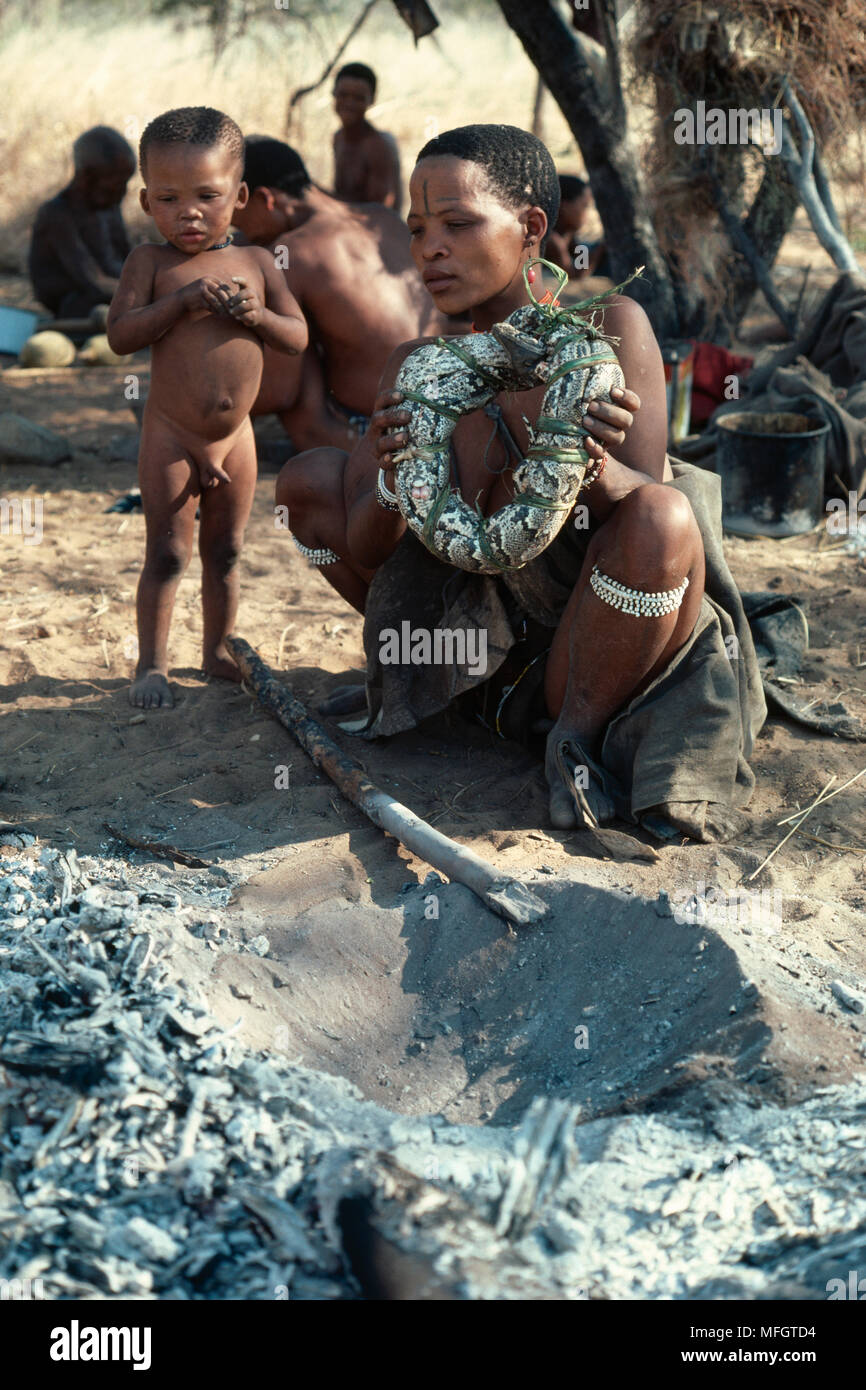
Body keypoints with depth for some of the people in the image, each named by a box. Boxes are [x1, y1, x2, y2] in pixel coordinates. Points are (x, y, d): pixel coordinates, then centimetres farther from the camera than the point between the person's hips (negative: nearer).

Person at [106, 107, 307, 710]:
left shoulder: (256, 262, 2)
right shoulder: (151, 262, -7)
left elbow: (299, 337, 2)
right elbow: (120, 334, -16)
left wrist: (257, 315, -18)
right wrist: (183, 299, -24)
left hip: (236, 435, 4)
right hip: (171, 437, -3)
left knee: (226, 550, 15)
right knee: (168, 553, 1)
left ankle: (219, 648, 30)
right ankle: (153, 663, 12)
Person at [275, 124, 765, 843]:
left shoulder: (608, 327, -14)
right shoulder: (417, 370, -3)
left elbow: (648, 503, -23)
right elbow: (362, 554, -7)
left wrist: (598, 469, -47)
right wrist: (392, 481, -29)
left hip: (597, 642, -4)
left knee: (661, 518, -37)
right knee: (307, 478, -2)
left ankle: (579, 730, -12)